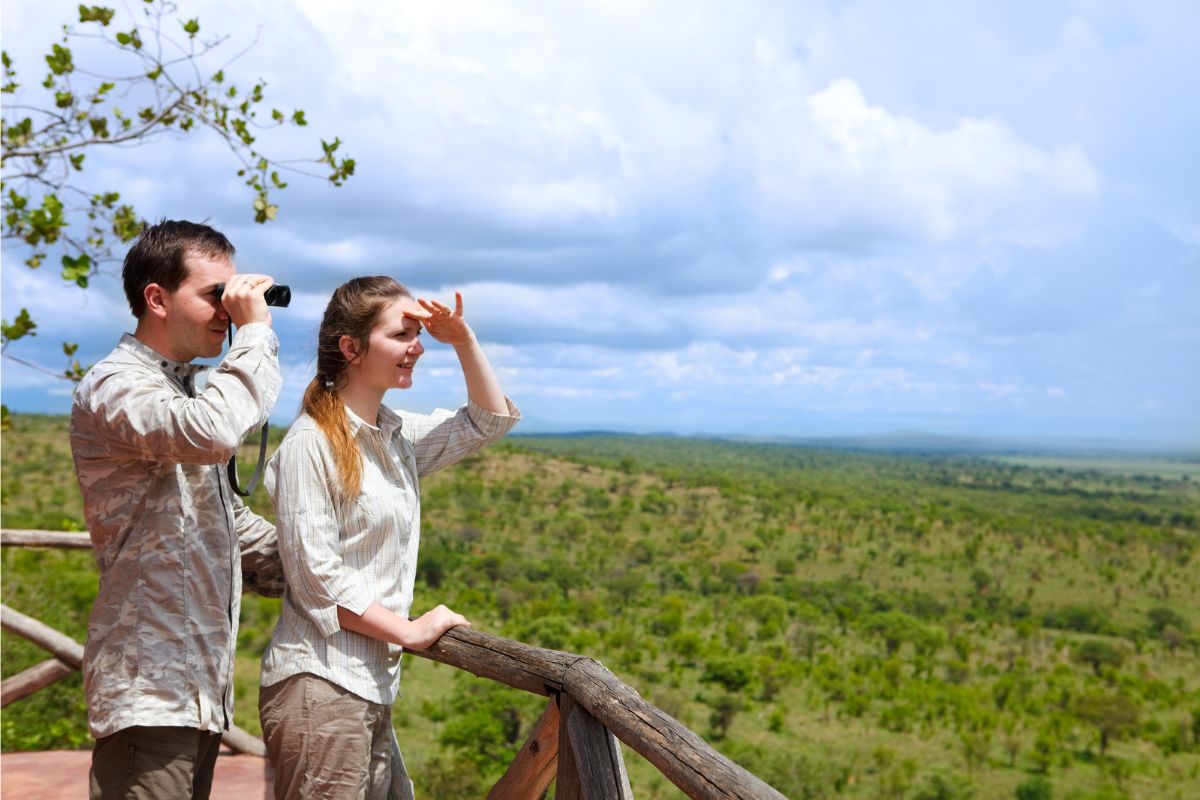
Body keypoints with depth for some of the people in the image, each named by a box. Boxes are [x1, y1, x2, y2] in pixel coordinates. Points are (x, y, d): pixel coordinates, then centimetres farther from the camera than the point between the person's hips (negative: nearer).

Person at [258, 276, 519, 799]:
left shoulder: (397, 434, 10)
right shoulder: (312, 443, -13)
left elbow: (490, 422, 18)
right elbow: (316, 577, -16)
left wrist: (462, 341, 5)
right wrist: (410, 631, -11)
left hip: (372, 687, 8)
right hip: (320, 684, -8)